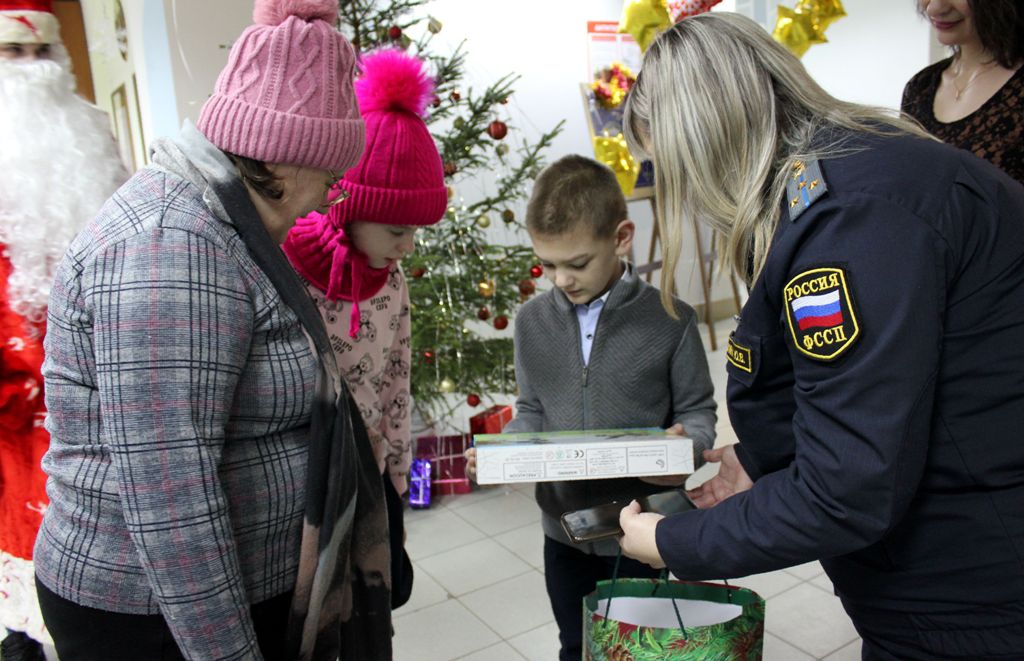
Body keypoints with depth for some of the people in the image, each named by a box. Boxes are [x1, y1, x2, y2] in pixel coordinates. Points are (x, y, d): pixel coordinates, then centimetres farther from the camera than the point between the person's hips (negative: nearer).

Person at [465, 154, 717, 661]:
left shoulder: (669, 317, -14)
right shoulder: (532, 321, -3)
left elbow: (696, 410, -5)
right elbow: (532, 411, 6)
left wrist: (684, 446, -26)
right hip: (563, 524, 4)